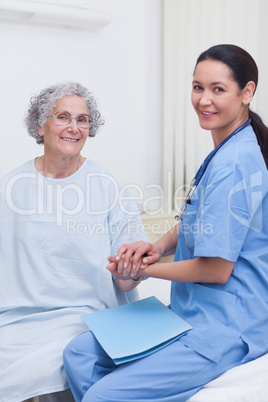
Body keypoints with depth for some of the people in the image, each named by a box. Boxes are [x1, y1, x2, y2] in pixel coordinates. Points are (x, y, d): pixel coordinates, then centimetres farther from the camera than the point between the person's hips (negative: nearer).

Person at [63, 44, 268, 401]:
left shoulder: (232, 165, -23)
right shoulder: (224, 153, 10)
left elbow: (216, 268, -21)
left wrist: (143, 269, -9)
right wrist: (158, 247, -5)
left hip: (225, 328, -10)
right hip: (192, 310, 10)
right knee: (78, 353, 7)